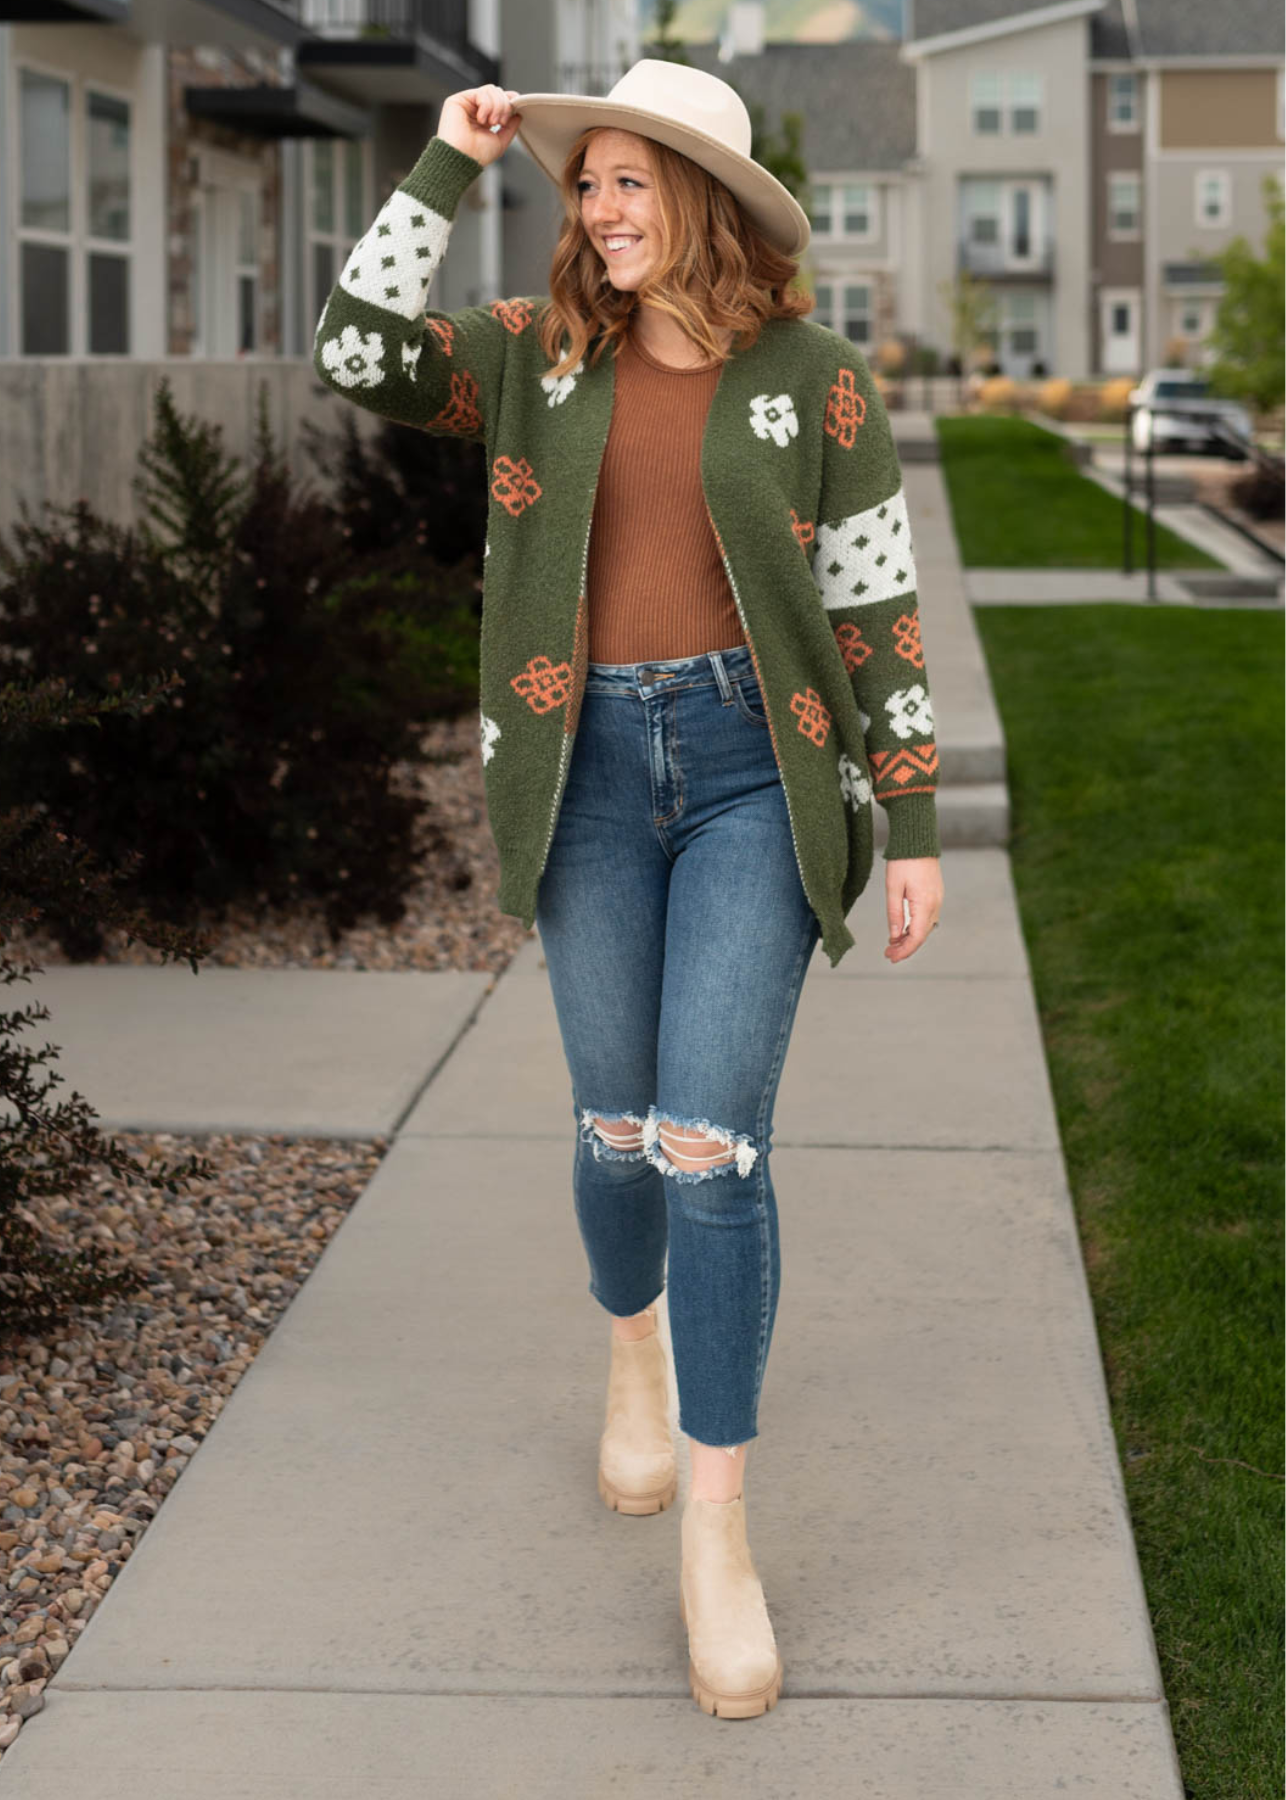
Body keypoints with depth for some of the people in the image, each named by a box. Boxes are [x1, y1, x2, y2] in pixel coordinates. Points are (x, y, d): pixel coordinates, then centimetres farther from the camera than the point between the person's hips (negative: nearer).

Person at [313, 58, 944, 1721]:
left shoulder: (812, 378, -2)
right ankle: (635, 1348, 44)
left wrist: (913, 829, -1)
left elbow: (876, 611, 0)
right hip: (592, 771, 3)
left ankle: (716, 1534, -3)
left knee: (712, 1139, -11)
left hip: (757, 768, -2)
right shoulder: (540, 352, 5)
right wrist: (448, 164, -7)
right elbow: (356, 356, -9)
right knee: (617, 1125, 11)